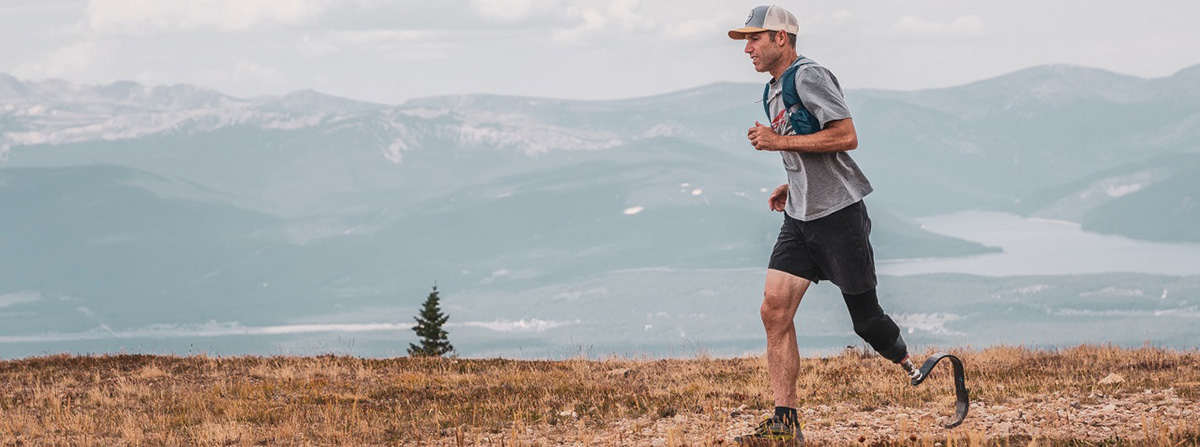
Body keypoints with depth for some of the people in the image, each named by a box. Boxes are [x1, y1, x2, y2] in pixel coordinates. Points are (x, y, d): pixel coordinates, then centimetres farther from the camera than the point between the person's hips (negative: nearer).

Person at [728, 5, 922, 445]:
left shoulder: (809, 76, -13)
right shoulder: (772, 91, 17)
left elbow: (846, 136, -22)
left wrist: (779, 141, -19)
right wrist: (793, 186, 13)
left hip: (839, 213, -8)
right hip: (800, 218, 9)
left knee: (865, 317, -1)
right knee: (774, 311, -4)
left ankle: (913, 370, 25)